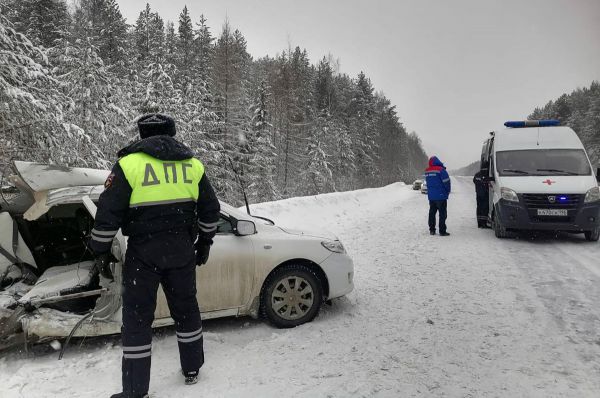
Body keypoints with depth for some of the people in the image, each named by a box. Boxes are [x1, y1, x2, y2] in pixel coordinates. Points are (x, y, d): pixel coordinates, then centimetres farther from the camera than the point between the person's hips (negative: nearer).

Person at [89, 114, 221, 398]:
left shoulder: (130, 163, -5)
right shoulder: (193, 164, 6)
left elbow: (108, 214, -8)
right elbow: (210, 210, 11)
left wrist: (101, 252, 3)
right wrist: (204, 242, 23)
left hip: (143, 254, -3)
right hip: (182, 252, 4)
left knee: (136, 318, 8)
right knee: (186, 309, 19)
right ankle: (192, 369, 34)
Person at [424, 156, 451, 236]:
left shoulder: (427, 171, 7)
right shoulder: (440, 170, -13)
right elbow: (446, 181, -11)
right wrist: (447, 191, 3)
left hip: (431, 196, 6)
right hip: (441, 196, -6)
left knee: (432, 213, 14)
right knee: (442, 214, 1)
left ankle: (432, 230, 18)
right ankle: (442, 231, 1)